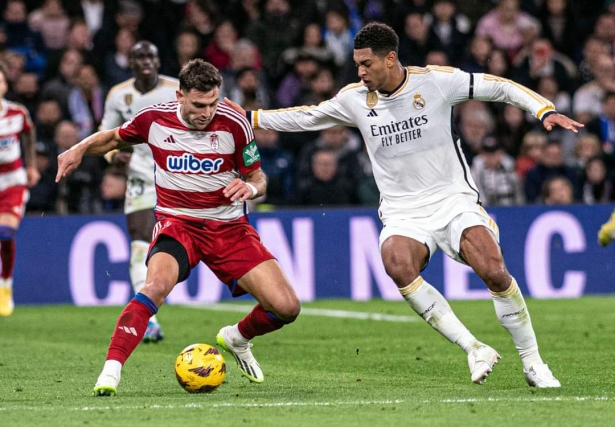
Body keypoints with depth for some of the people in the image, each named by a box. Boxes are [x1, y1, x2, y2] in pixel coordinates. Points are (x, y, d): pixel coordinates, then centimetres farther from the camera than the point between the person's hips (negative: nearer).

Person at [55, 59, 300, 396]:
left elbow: (258, 178, 3)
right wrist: (80, 149, -5)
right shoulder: (154, 118, -8)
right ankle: (110, 371, -31)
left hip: (228, 226, 2)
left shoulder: (233, 124, -10)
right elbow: (113, 138, 14)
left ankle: (237, 339, 26)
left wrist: (250, 187, -21)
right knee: (157, 283, -36)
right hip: (176, 223, -2)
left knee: (287, 308, -8)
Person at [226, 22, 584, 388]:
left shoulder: (437, 81, -7)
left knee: (495, 272, -25)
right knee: (397, 264, -32)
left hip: (454, 200, -2)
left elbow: (499, 87, -1)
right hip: (403, 216, 2)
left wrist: (545, 111, -12)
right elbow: (307, 117, 19)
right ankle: (475, 350, -24)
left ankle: (533, 363, -4)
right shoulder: (354, 98, 3)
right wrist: (250, 117, 18)